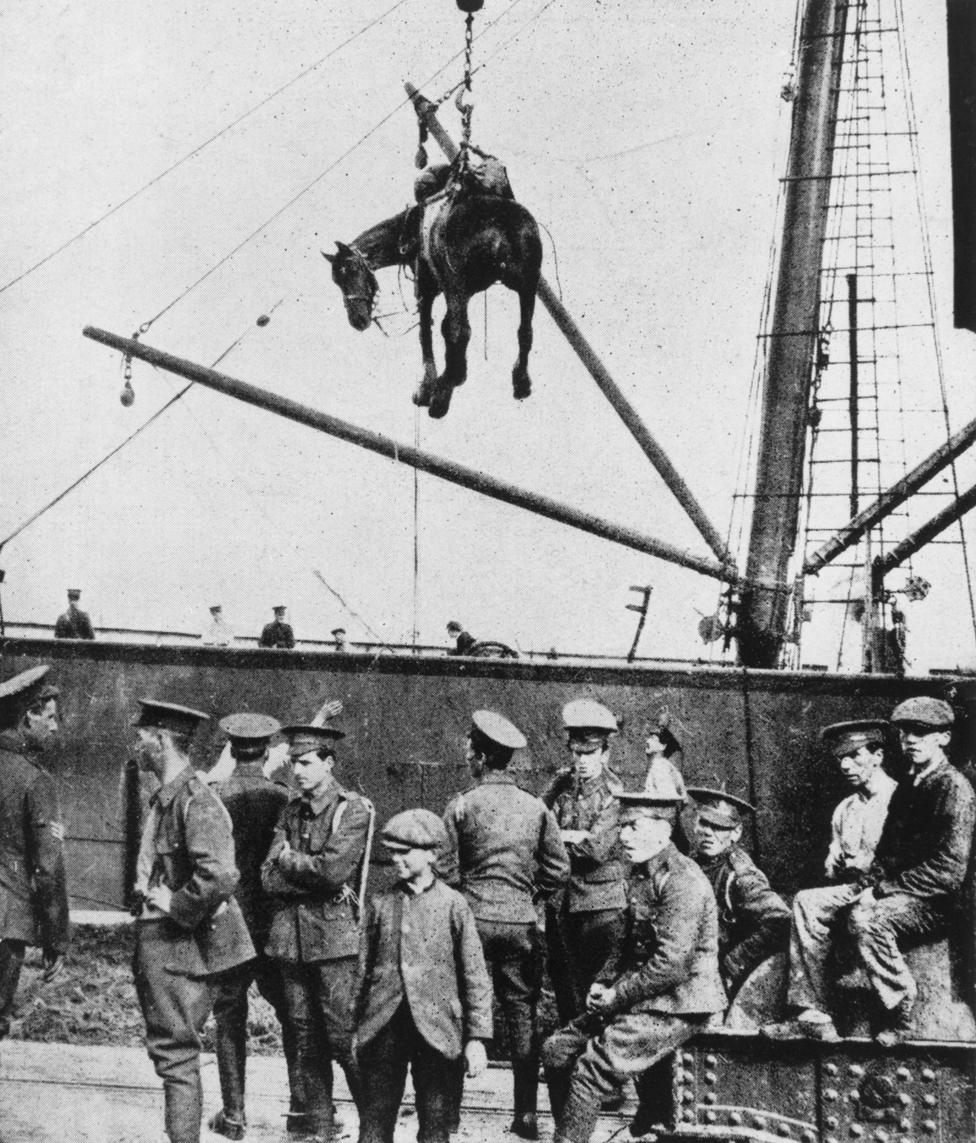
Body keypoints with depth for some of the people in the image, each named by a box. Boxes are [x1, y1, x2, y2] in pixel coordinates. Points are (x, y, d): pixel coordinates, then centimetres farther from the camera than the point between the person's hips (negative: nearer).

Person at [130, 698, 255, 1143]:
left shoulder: (196, 802, -19)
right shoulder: (164, 798, 12)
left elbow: (218, 877, -30)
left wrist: (174, 906, -18)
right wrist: (147, 895, 12)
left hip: (180, 946, -10)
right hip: (155, 940, 10)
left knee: (176, 1054, -5)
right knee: (166, 1047, 16)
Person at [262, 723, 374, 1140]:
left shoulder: (354, 810, -5)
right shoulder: (291, 811, 13)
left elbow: (333, 870, -17)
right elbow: (269, 878, 4)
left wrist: (288, 858, -3)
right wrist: (314, 876, -9)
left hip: (335, 937, -6)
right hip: (291, 937, 6)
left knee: (344, 1037, -6)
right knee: (305, 1038, 9)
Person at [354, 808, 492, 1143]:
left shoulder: (453, 905, -1)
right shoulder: (381, 905, 7)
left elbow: (475, 977, 0)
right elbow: (364, 970, 12)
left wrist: (476, 1037, -4)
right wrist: (357, 1027, 10)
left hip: (434, 1029, -2)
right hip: (383, 1028, 2)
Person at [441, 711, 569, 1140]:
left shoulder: (461, 805, -6)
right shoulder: (536, 807, 2)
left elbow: (447, 873, -5)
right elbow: (559, 870, 3)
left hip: (473, 920, -2)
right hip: (521, 923, 2)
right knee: (522, 1016, 8)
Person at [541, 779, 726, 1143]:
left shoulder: (683, 880, -19)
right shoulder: (640, 874, 11)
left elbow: (672, 964, -25)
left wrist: (617, 996, -16)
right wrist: (601, 984, 5)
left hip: (677, 1006, -10)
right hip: (642, 999, 10)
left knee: (594, 1066, -21)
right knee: (557, 1049, 5)